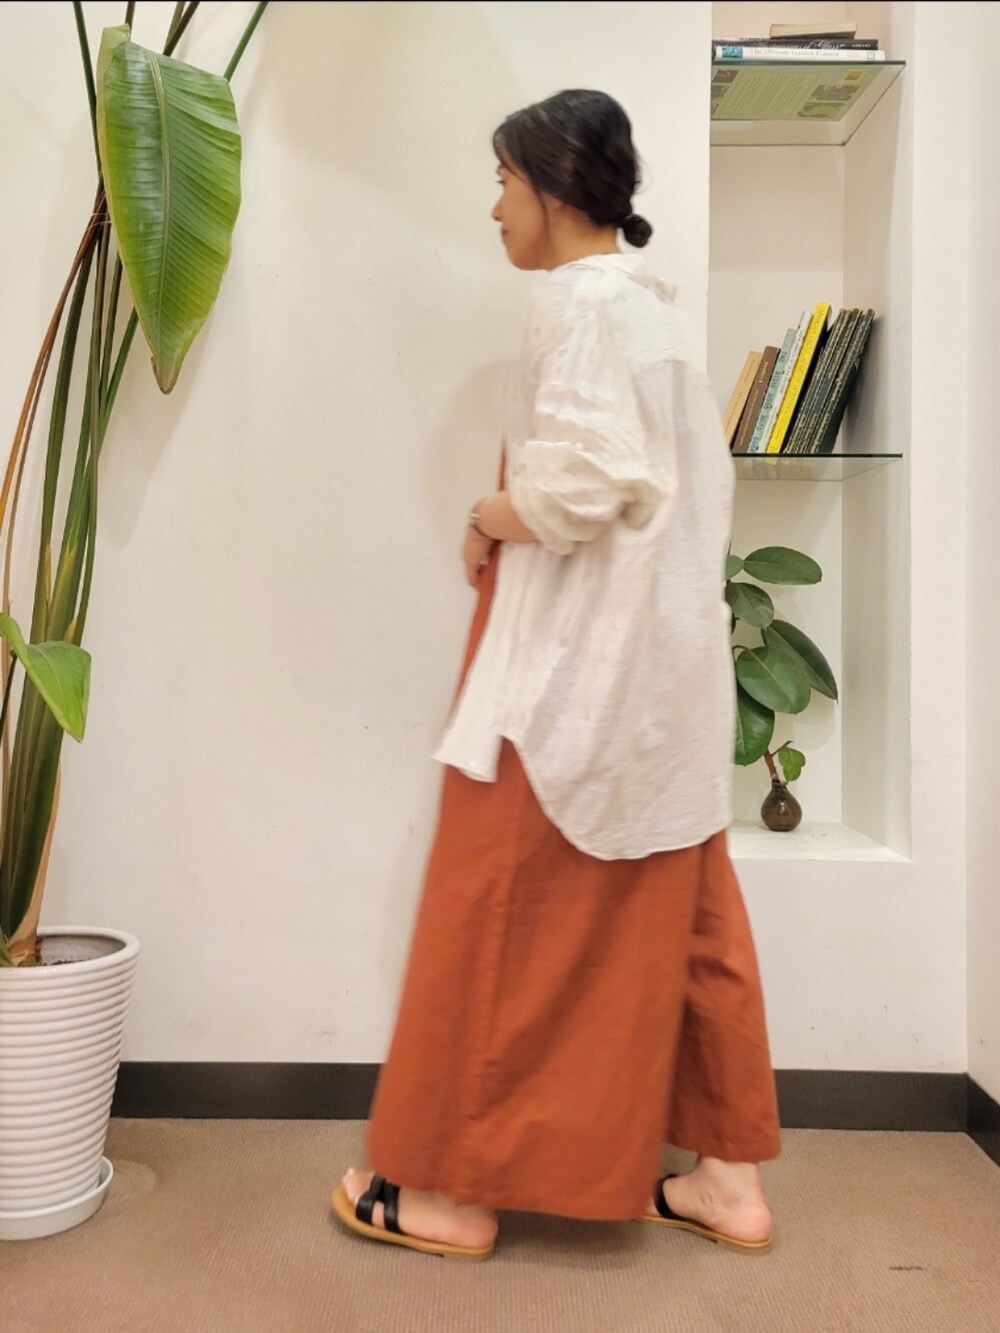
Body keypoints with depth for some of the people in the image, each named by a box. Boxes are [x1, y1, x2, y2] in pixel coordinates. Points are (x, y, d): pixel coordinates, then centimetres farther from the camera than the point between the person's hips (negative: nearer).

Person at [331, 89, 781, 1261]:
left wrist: (489, 521, -6)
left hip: (577, 666, -9)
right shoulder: (650, 302, 16)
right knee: (677, 919, 14)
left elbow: (577, 483, -25)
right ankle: (730, 1177, 26)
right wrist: (521, 511, 9)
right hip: (665, 658, 10)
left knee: (499, 921, 3)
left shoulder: (581, 299, -12)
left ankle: (454, 1188, 19)